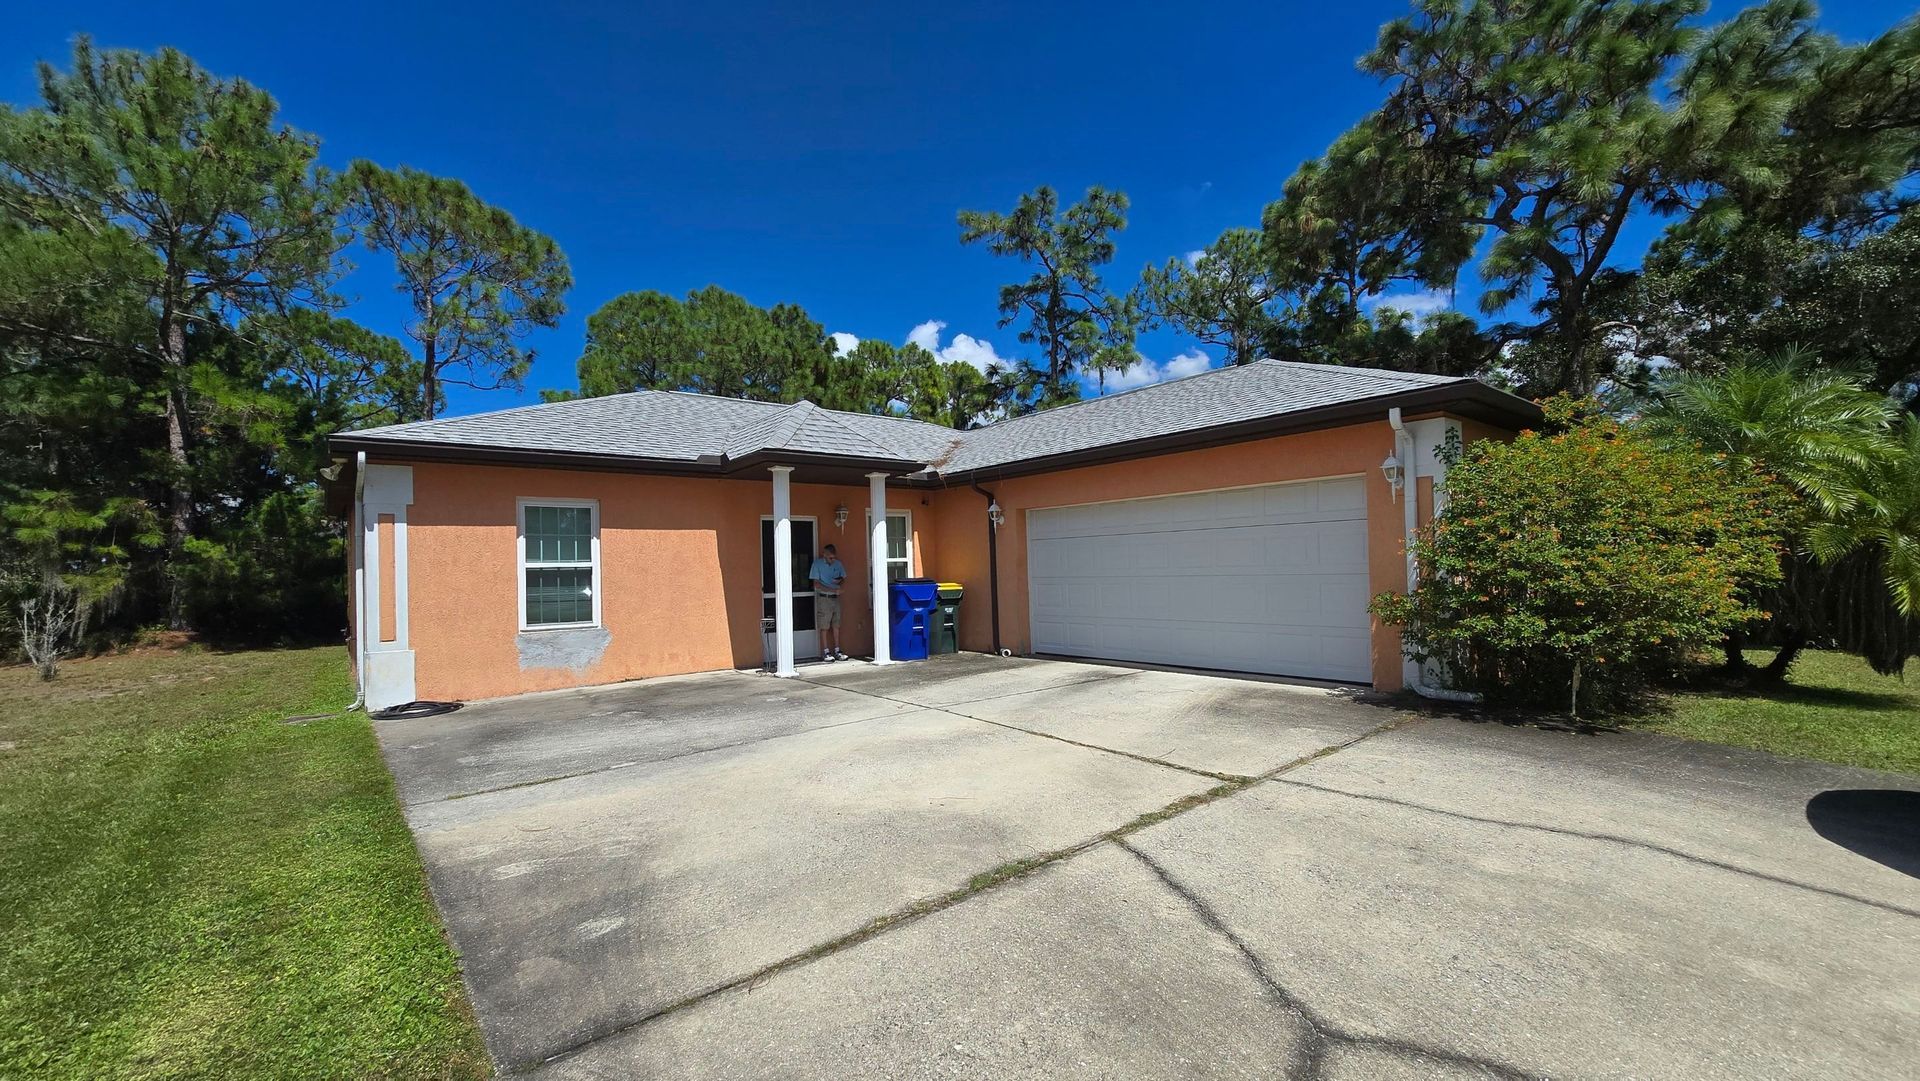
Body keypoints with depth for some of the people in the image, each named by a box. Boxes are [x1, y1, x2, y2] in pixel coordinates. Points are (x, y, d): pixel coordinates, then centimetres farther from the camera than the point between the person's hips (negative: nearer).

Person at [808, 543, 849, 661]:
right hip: (824, 598, -4)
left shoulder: (838, 564, 5)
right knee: (824, 627, 0)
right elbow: (816, 584, -11)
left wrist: (839, 581, -5)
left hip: (836, 598, 4)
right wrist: (832, 590, -19)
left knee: (836, 626, 8)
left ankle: (837, 651, 15)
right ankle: (826, 652, 6)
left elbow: (844, 577, 19)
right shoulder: (817, 563, -8)